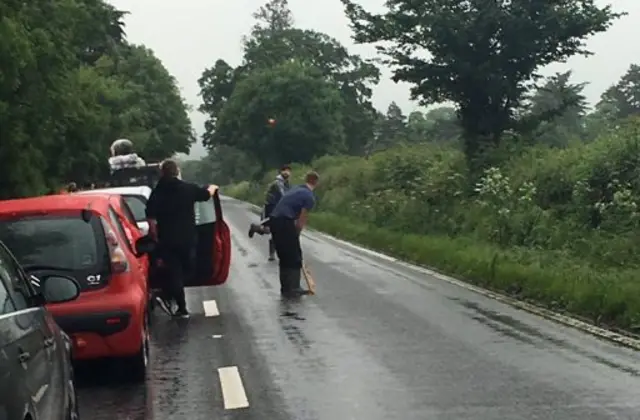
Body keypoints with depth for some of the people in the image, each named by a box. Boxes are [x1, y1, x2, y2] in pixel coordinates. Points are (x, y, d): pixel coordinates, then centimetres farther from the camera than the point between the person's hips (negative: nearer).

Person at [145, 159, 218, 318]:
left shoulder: (157, 192, -4)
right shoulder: (189, 188, -4)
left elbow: (151, 218, -7)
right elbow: (206, 194, 14)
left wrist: (156, 236, 5)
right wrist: (212, 188, 36)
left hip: (166, 239, 1)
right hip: (187, 238, -1)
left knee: (174, 271, 8)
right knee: (183, 270, 13)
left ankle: (182, 308, 2)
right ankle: (166, 297, 2)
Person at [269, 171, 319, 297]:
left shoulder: (295, 189, 23)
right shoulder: (309, 197, -2)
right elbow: (301, 221, -2)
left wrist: (294, 234, 26)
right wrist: (295, 235, 11)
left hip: (274, 220, 8)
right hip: (284, 222, -8)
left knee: (284, 256, 16)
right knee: (294, 257, 2)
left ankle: (285, 288, 20)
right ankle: (292, 289, 3)